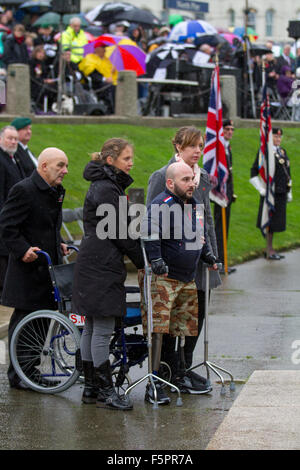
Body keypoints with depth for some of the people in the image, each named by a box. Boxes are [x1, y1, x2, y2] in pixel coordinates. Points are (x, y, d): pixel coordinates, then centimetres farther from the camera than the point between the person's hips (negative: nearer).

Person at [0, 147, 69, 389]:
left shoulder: (56, 191, 14)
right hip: (28, 269, -8)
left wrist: (59, 244, 14)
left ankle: (31, 370, 21)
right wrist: (23, 250, -23)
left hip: (49, 268, 8)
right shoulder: (24, 190, -14)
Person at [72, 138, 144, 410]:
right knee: (102, 329, -6)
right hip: (102, 267, -11)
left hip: (94, 263, 11)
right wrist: (142, 261, -6)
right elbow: (119, 233, -16)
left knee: (92, 328, 12)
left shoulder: (108, 186, 17)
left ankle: (91, 388, 17)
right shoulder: (106, 189, -15)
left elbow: (118, 230, 21)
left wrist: (138, 258, 15)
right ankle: (104, 391, -2)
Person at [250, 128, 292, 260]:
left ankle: (270, 249, 20)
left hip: (281, 193, 7)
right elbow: (254, 172, -9)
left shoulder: (282, 151, 13)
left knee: (276, 221, 11)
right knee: (270, 221, -3)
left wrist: (289, 192, 18)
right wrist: (261, 189, -13)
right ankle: (269, 250, 4)